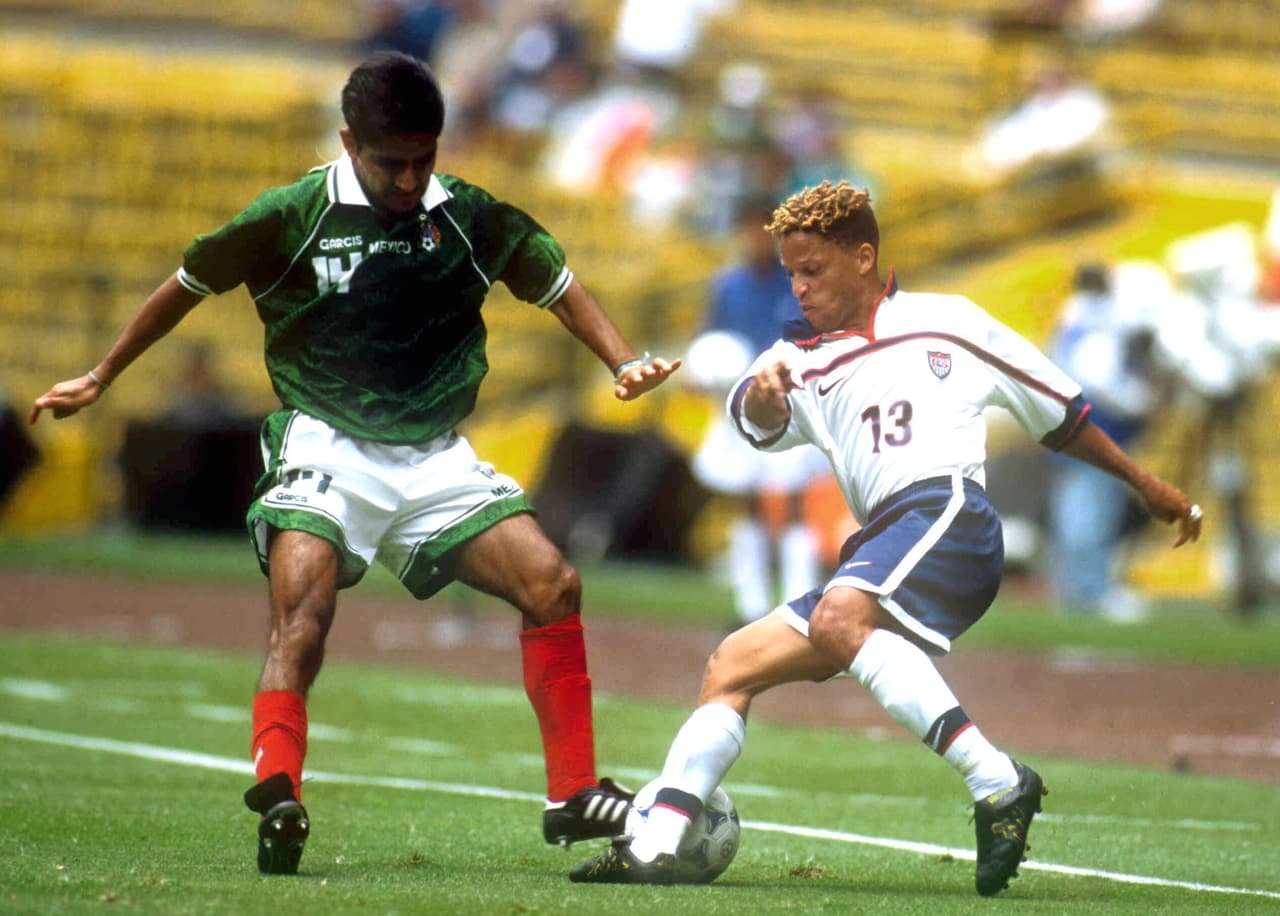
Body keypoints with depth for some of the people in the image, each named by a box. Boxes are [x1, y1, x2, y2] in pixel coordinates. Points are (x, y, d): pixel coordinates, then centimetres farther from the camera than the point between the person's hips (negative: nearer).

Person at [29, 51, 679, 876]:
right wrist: (101, 379, 18)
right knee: (304, 606, -28)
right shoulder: (291, 217, -6)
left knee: (554, 584, -9)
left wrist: (624, 362, -3)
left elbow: (558, 287, 14)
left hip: (437, 458, 3)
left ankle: (574, 794, 1)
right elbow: (188, 287, 8)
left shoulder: (473, 218, 1)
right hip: (327, 448, -3)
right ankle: (277, 801, -38)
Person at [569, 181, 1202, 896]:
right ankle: (654, 846, -4)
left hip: (947, 511, -7)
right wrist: (762, 394, -26)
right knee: (733, 665, 1)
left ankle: (999, 783, -39)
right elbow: (764, 422, -2)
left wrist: (1147, 485, 24)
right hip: (880, 538, 7)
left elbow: (1059, 411, 20)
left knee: (838, 619, -33)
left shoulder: (946, 323, 11)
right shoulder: (806, 360, 21)